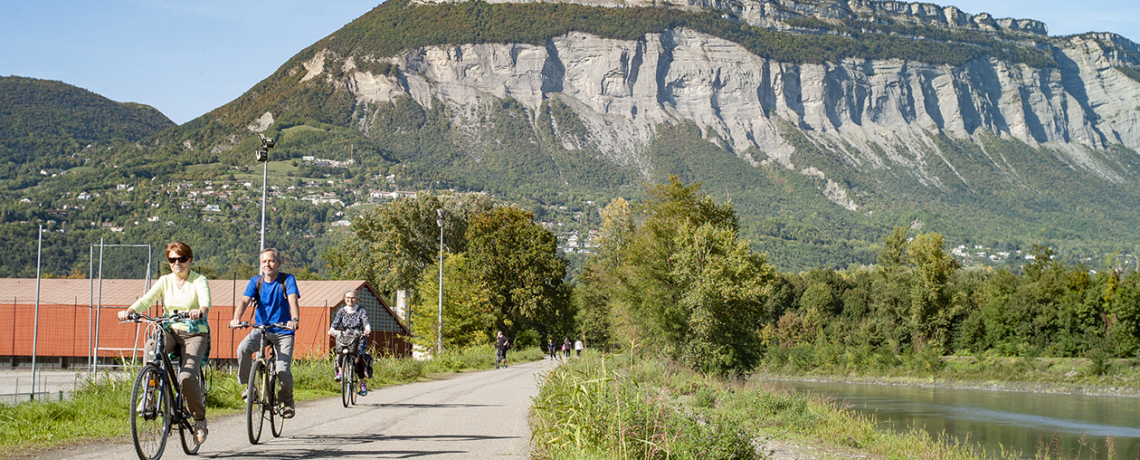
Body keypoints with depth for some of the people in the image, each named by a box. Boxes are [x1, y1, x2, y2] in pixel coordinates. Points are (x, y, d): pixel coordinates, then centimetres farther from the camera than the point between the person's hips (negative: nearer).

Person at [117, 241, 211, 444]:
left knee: (187, 376, -24)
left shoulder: (199, 281, -3)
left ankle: (200, 420, -2)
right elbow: (146, 300, -7)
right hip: (171, 330, 3)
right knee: (151, 346, -34)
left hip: (195, 333, -3)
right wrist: (129, 311, -28)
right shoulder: (165, 281, 8)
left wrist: (200, 311, -48)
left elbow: (206, 301, -23)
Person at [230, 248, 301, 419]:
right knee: (243, 348, -29)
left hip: (283, 332, -2)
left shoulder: (287, 280, -5)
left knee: (282, 370, -18)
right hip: (261, 329, 2)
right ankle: (247, 386, -8)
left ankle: (287, 400, 12)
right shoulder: (256, 281, 3)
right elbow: (244, 300, -12)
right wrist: (236, 318, -33)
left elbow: (293, 300, -21)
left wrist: (295, 320, -42)